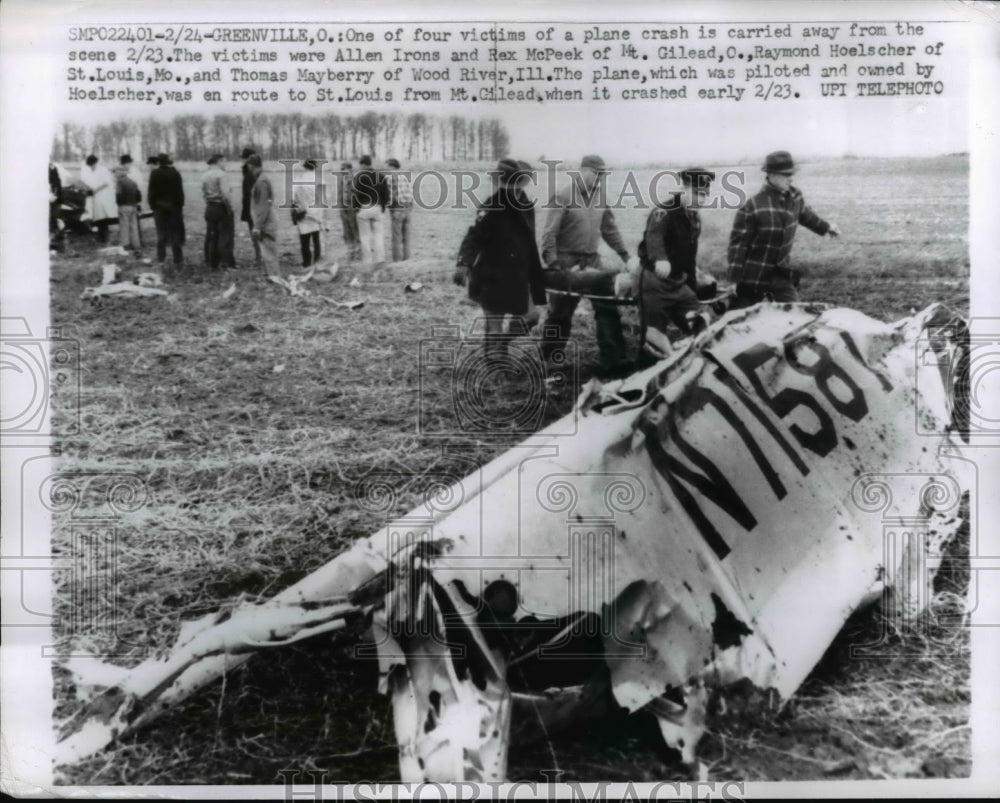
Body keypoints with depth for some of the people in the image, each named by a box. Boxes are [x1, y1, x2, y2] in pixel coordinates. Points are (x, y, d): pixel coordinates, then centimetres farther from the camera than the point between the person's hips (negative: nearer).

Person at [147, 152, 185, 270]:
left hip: (159, 207, 1)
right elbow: (180, 191, -7)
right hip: (174, 206, -1)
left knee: (161, 234, 9)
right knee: (175, 234, 4)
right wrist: (180, 205, -1)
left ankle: (161, 260, 8)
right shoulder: (175, 173, -7)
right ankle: (177, 260, 5)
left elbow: (151, 192, -5)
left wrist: (152, 205, 3)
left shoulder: (154, 174, -5)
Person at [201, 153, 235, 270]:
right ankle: (227, 262, 0)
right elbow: (225, 193, -19)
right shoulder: (220, 174, -13)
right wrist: (230, 207, -11)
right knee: (225, 236, 0)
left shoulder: (204, 176, 7)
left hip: (210, 208, 6)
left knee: (211, 236, 10)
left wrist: (209, 203, 9)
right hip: (221, 207, -6)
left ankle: (212, 263, 15)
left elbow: (203, 194, 4)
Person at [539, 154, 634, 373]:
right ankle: (547, 362, 21)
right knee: (560, 314, 5)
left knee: (607, 308, -2)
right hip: (567, 262, -5)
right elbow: (549, 234, -15)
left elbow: (609, 228, 15)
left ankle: (613, 360, 2)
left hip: (592, 261, 5)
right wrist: (552, 266, -21)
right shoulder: (563, 196, -12)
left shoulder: (599, 195, 6)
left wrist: (625, 255, 10)